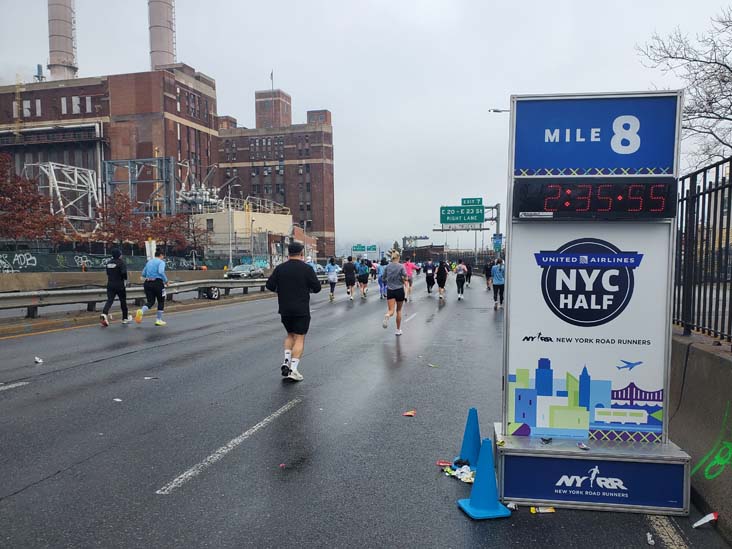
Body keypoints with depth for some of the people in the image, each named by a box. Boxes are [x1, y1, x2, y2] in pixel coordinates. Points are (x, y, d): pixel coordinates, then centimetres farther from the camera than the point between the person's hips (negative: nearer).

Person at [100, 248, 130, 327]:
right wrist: (125, 279, -4)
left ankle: (104, 314, -27)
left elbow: (108, 274, 16)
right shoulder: (121, 263, -11)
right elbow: (124, 272, -22)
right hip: (119, 285, -5)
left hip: (110, 285, 5)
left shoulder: (109, 263, 10)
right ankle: (125, 318, 21)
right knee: (123, 301, 10)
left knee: (109, 300, 0)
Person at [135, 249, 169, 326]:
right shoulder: (161, 262, -5)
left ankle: (141, 311, -21)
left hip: (147, 283, 6)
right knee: (161, 301, 12)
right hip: (157, 283, -6)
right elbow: (161, 272, -22)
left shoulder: (149, 262, 16)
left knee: (150, 301, 9)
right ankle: (158, 320, 16)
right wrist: (166, 280, -11)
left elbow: (143, 274, 16)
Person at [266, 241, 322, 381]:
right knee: (299, 338, 1)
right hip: (301, 310, -4)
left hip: (284, 309, 4)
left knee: (290, 335, 22)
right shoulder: (307, 268, -8)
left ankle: (286, 361, 7)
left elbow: (270, 285, 0)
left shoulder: (280, 268, 1)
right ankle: (293, 369, -7)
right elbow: (317, 288, -8)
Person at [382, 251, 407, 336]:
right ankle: (398, 330, 20)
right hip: (399, 290, -1)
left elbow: (384, 277, 9)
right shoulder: (401, 266, -7)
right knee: (399, 310, 14)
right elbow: (405, 278, -13)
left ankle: (387, 315, -41)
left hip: (390, 290, 2)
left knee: (391, 310, -3)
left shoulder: (387, 267, 2)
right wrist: (401, 278, 8)